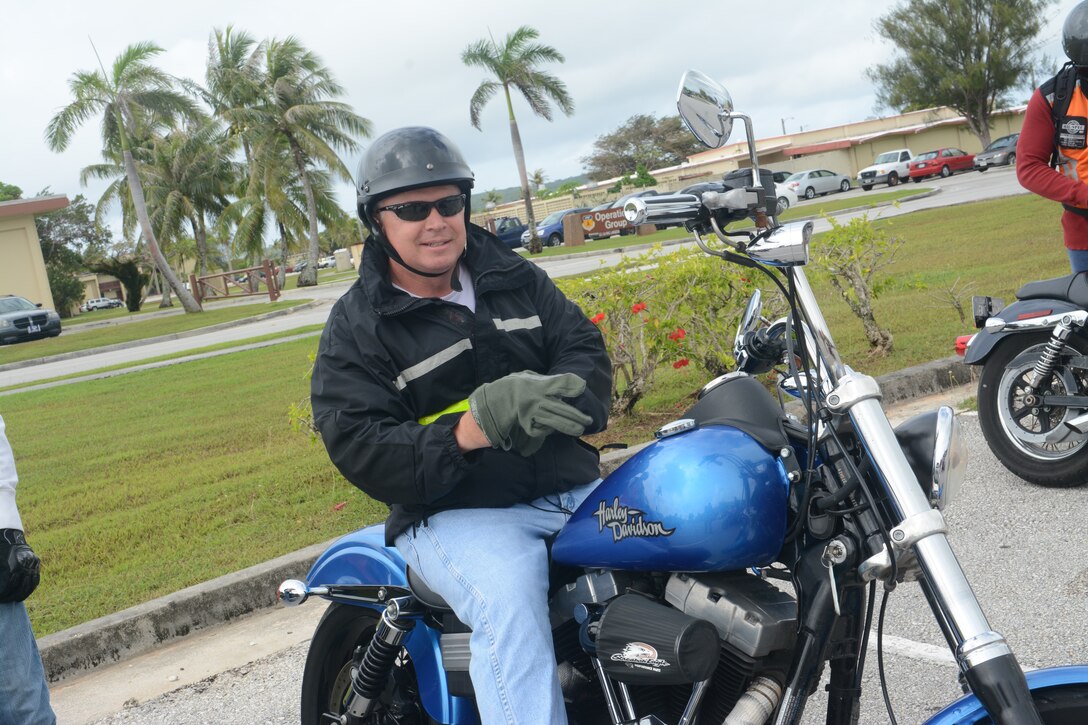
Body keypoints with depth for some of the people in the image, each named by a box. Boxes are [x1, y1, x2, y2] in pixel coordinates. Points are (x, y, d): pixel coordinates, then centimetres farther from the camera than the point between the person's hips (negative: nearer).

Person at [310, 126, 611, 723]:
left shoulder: (514, 277, 14)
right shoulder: (354, 328, 0)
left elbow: (586, 349, 6)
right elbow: (361, 453, -11)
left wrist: (545, 404, -18)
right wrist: (477, 426, -28)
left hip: (573, 486, 5)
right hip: (454, 513, -4)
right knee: (509, 600, -34)